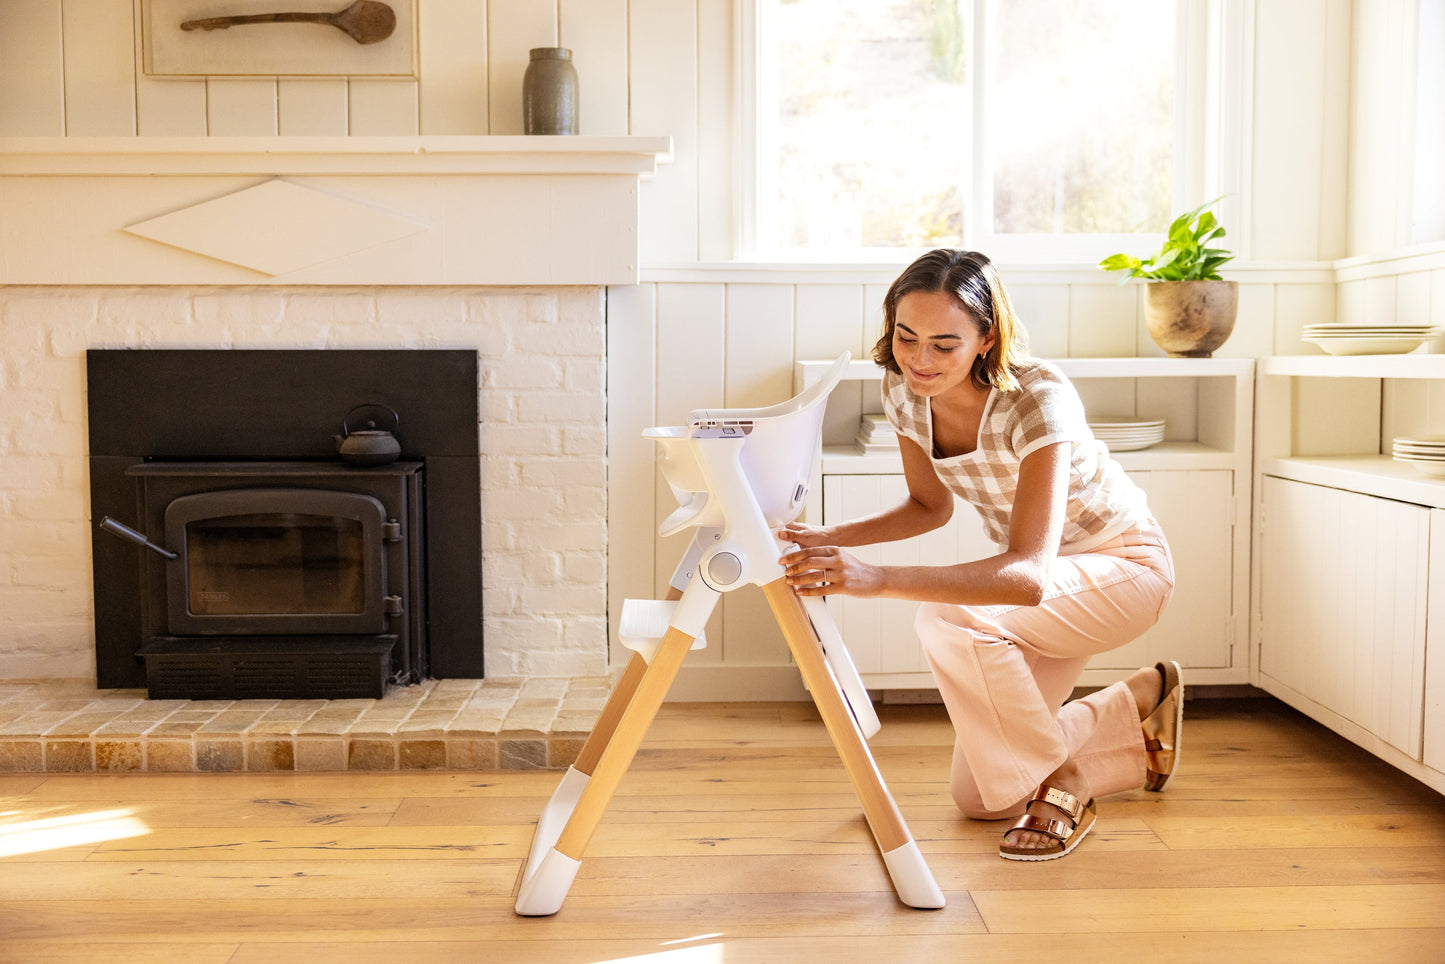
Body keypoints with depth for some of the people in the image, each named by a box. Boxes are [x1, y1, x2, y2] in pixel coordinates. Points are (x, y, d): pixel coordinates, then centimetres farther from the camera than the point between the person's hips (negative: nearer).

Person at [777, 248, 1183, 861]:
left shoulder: (1038, 398, -35)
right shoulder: (903, 388, -16)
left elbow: (1028, 576, -46)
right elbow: (930, 505, 1)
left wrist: (879, 579, -58)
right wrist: (829, 538, -17)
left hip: (1123, 566, -7)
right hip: (1034, 569, 7)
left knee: (949, 618, -36)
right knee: (977, 798, 9)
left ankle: (1057, 787, -11)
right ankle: (1140, 706, 31)